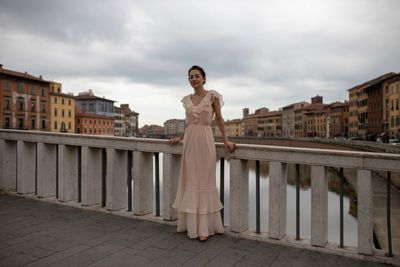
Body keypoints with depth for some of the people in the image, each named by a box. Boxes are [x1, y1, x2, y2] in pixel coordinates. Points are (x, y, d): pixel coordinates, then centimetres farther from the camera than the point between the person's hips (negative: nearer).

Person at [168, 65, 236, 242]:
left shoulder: (212, 96, -1)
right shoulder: (187, 99, 12)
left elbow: (219, 119, 1)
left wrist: (225, 140, -2)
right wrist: (180, 138, 17)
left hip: (205, 141, -5)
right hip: (190, 141, 5)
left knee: (204, 182, -1)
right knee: (189, 181, 8)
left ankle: (204, 227, 7)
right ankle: (190, 222, 20)